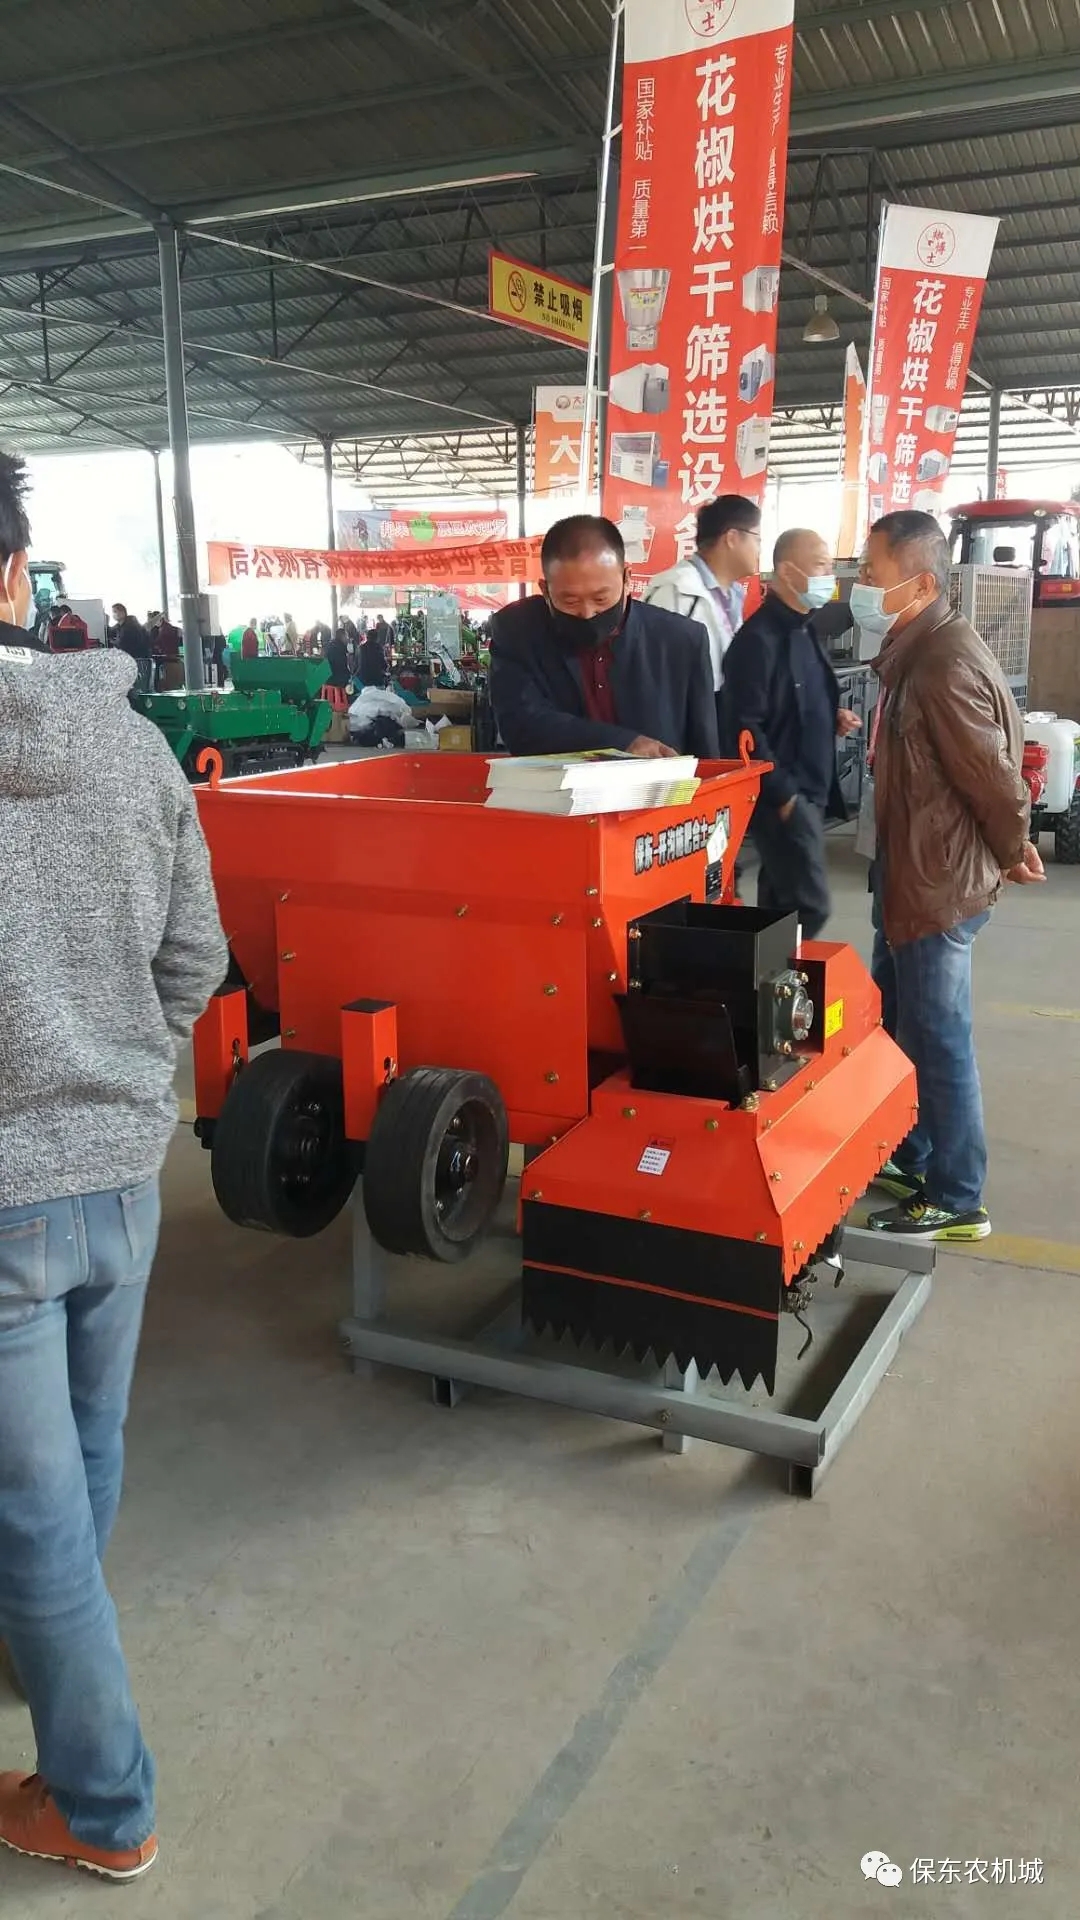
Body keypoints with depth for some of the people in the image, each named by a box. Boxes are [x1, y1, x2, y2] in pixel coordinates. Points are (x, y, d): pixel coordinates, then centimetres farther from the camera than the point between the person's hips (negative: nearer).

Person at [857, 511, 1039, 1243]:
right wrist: (1007, 845, 14)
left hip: (938, 883, -10)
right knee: (894, 1026, 20)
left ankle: (956, 1201, 14)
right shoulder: (921, 650, 9)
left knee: (937, 1043, 0)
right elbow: (995, 753, 15)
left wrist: (1011, 851, -3)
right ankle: (909, 1160, 35)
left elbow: (993, 773, -19)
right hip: (913, 873, 10)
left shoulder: (944, 665, -23)